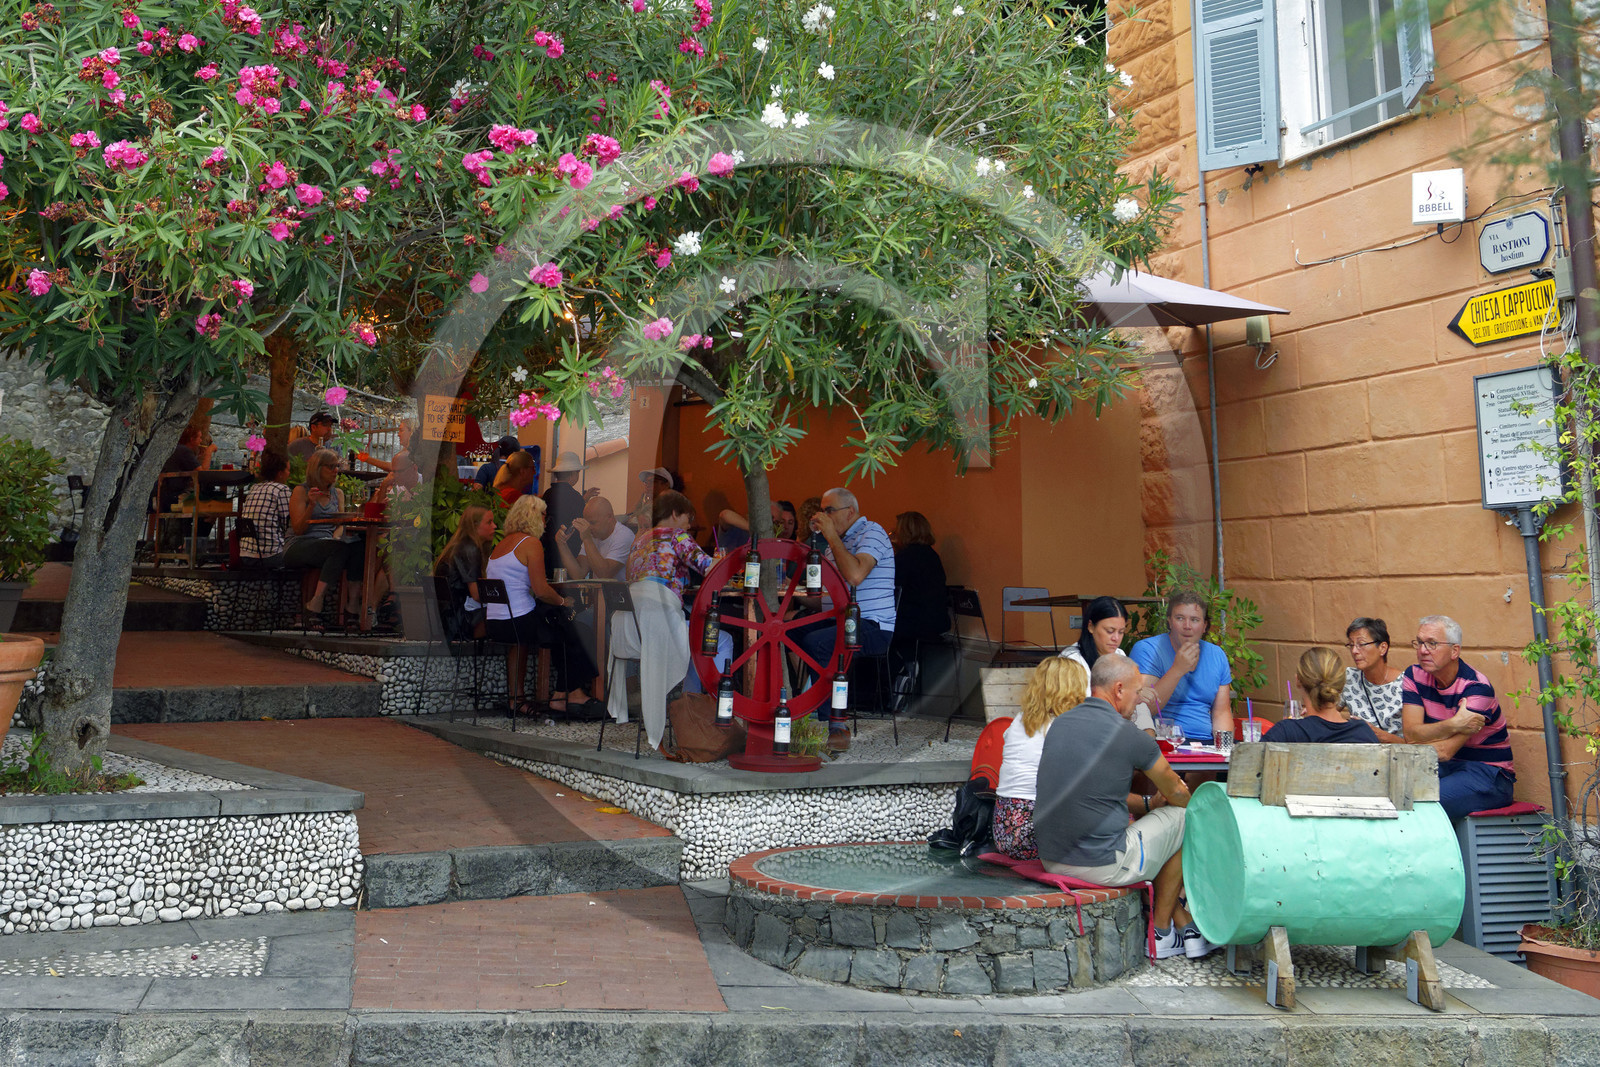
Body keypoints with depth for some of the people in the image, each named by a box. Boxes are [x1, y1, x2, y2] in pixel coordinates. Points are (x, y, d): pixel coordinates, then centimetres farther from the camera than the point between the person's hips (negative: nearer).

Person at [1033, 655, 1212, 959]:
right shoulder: (1128, 735, -13)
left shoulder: (1059, 724, 5)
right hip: (1101, 865, -7)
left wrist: (1146, 802, 25)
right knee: (1182, 818, 14)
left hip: (1050, 859, 7)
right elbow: (1176, 792, 5)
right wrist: (1154, 803, 27)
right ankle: (1161, 931, 25)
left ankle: (1185, 925, 34)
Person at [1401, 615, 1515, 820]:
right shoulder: (1414, 676, 2)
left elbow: (1445, 751, -21)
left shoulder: (1477, 688, -15)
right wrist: (1454, 725, -26)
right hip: (1442, 769, 5)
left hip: (1487, 774, -5)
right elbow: (1411, 734, -11)